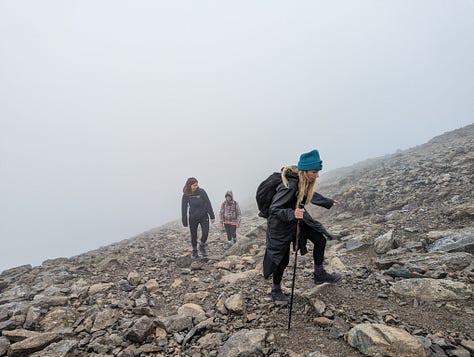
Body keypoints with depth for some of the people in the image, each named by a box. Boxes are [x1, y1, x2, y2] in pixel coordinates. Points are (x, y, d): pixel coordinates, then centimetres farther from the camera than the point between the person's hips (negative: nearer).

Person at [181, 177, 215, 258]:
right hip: (193, 218, 1)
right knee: (193, 236, 10)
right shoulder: (186, 195, -9)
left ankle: (202, 246, 21)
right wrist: (184, 222, -2)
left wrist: (212, 216, -6)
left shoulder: (201, 192, -12)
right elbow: (184, 209, -3)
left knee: (205, 233, -9)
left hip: (203, 217, 0)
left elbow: (208, 204, -7)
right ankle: (194, 251, 32)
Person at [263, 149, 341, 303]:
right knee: (282, 259, 4)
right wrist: (292, 214, -51)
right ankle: (275, 291, 28)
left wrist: (329, 202, 25)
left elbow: (312, 195, 14)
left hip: (297, 218, 8)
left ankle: (319, 275, 25)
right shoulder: (289, 186, -35)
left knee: (320, 239, 5)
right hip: (281, 223, -8)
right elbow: (274, 209, -34)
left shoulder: (305, 182, -9)